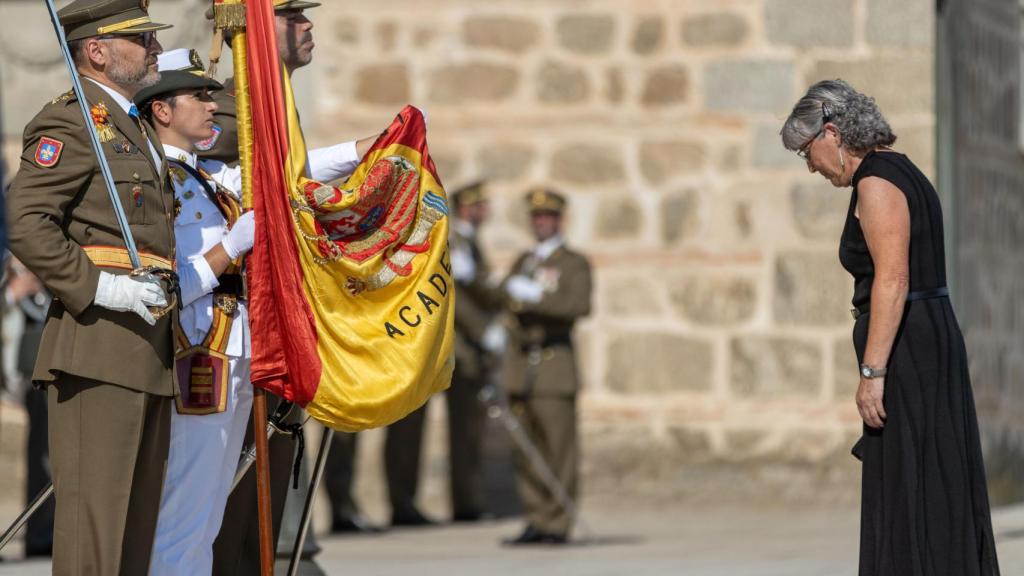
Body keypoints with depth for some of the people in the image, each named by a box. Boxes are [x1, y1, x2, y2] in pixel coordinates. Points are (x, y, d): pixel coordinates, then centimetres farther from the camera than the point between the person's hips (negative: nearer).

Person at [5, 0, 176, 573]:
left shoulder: (140, 130, 23)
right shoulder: (71, 121, -7)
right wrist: (97, 288, -22)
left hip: (149, 353, 10)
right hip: (98, 349, -10)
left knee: (138, 519, 10)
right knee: (94, 509, -12)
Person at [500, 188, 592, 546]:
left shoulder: (574, 264, 1)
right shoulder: (524, 262, 20)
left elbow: (580, 305, -16)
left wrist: (536, 295, -23)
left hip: (554, 365, -6)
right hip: (520, 365, 6)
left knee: (559, 448, -6)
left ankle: (558, 525, -4)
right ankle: (536, 522, 9)